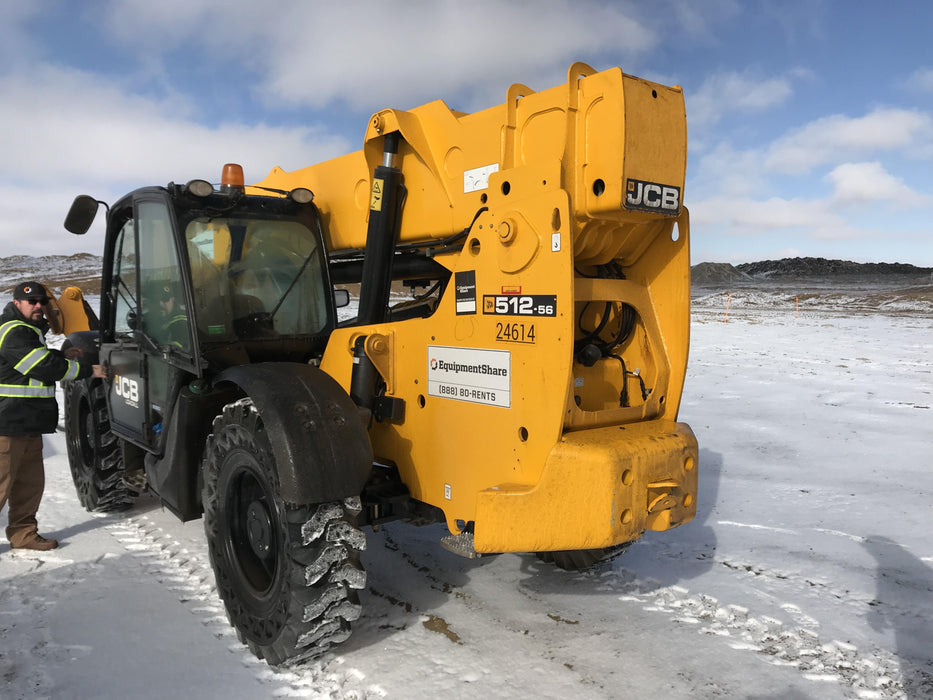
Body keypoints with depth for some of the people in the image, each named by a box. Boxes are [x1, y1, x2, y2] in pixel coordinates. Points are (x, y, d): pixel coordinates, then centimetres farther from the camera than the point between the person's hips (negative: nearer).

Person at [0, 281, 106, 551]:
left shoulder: (28, 331, 19)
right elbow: (44, 366, -20)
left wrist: (63, 356, 13)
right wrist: (88, 370, -13)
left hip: (28, 425, 10)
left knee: (30, 483, 15)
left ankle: (23, 534, 24)